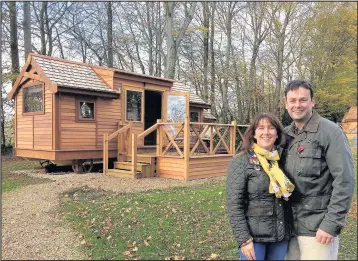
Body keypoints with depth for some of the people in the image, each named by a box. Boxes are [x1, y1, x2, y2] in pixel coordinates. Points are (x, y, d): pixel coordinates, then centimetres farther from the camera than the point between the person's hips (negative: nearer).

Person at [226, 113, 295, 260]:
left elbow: (289, 197, 10)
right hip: (253, 236, -4)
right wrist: (244, 239, -15)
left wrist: (293, 231, 5)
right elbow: (234, 205, -13)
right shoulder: (241, 161, -11)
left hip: (281, 235, 4)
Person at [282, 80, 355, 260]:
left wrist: (332, 224, -16)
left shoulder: (330, 132, -11)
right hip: (290, 225, 6)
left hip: (318, 227, -5)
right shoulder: (285, 134, 5)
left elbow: (345, 181, -15)